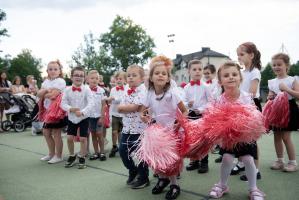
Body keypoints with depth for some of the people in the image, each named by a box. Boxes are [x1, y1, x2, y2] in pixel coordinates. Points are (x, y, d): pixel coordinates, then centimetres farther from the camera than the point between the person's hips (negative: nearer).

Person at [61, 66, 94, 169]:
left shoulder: (87, 89, -12)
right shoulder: (67, 90, -4)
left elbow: (91, 104, -18)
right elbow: (63, 103, -5)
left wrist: (82, 112, -30)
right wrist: (70, 109, -23)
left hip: (84, 117, -2)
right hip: (71, 117, 3)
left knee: (83, 138, 0)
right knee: (69, 138, 6)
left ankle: (82, 158, 18)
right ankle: (72, 156, 27)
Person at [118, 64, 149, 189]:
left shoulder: (142, 91, -13)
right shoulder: (127, 92, 11)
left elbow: (135, 107, -23)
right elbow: (120, 108, 4)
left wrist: (124, 107, -8)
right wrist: (129, 107, -14)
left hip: (139, 127, -7)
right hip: (127, 127, 8)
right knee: (123, 151, 11)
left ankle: (144, 179, 19)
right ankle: (133, 170, 35)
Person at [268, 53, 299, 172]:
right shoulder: (271, 82, 7)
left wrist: (286, 89, -22)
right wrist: (270, 97, -5)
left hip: (288, 109, -5)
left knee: (285, 137, -5)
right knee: (277, 136, 9)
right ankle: (279, 161, 21)